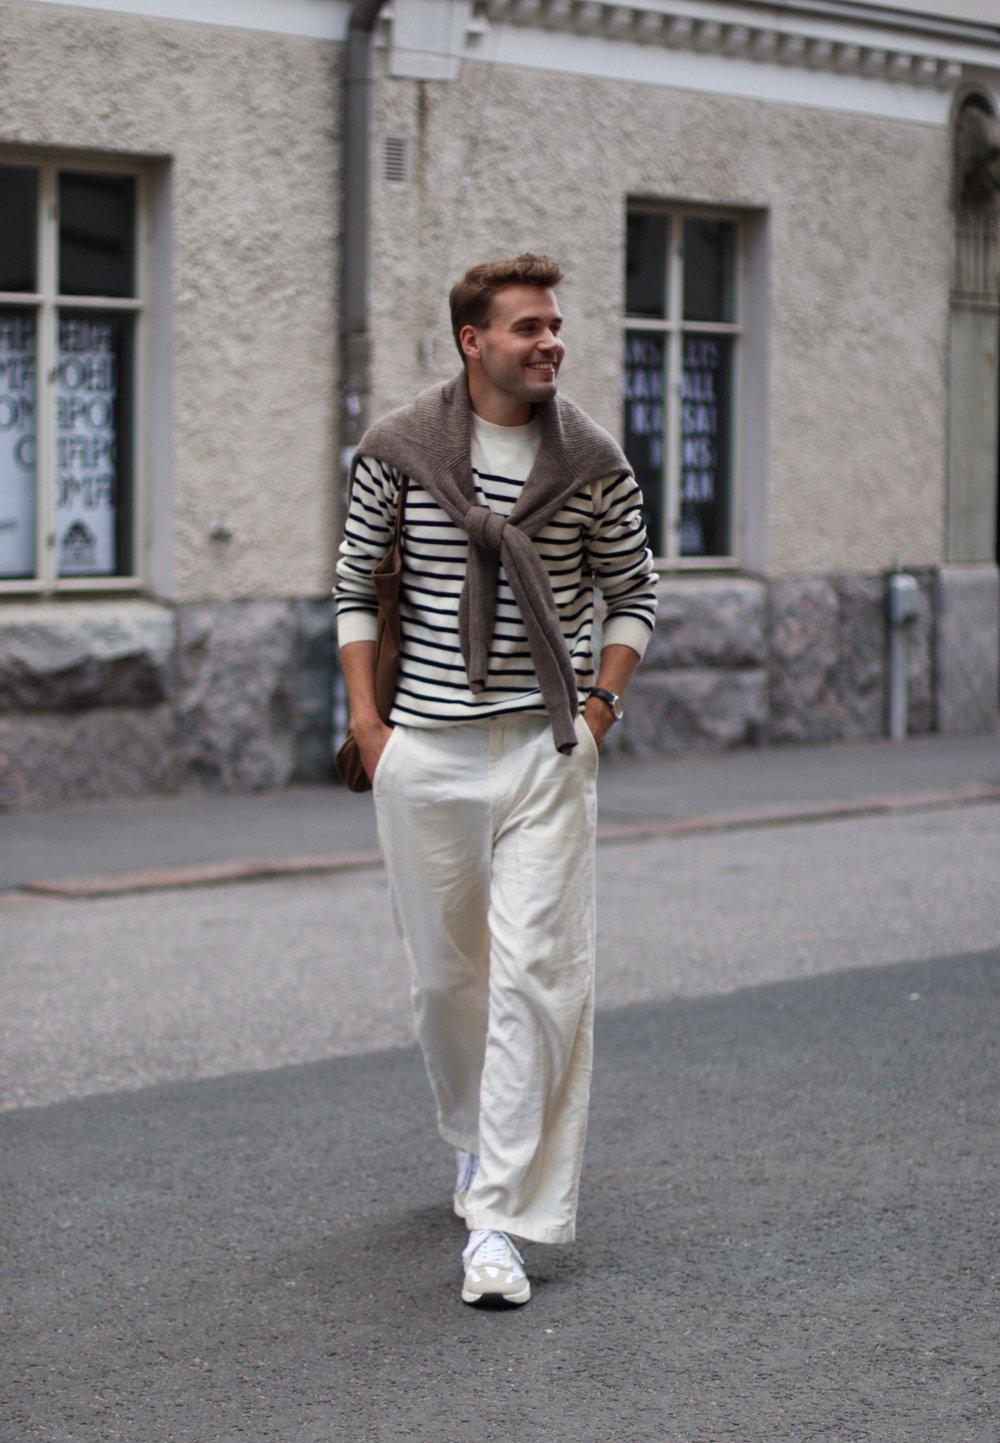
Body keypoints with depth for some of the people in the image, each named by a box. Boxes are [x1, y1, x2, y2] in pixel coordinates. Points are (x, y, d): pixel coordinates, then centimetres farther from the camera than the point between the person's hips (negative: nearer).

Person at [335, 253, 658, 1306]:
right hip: (426, 747, 1)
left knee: (539, 972, -10)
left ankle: (501, 1218, -8)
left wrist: (601, 700, 1)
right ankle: (477, 1134, 40)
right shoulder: (398, 450, 0)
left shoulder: (592, 461, 1)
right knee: (445, 971, 12)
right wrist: (365, 719, 0)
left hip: (547, 747, -1)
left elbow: (632, 591, 13)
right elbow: (355, 587, 8)